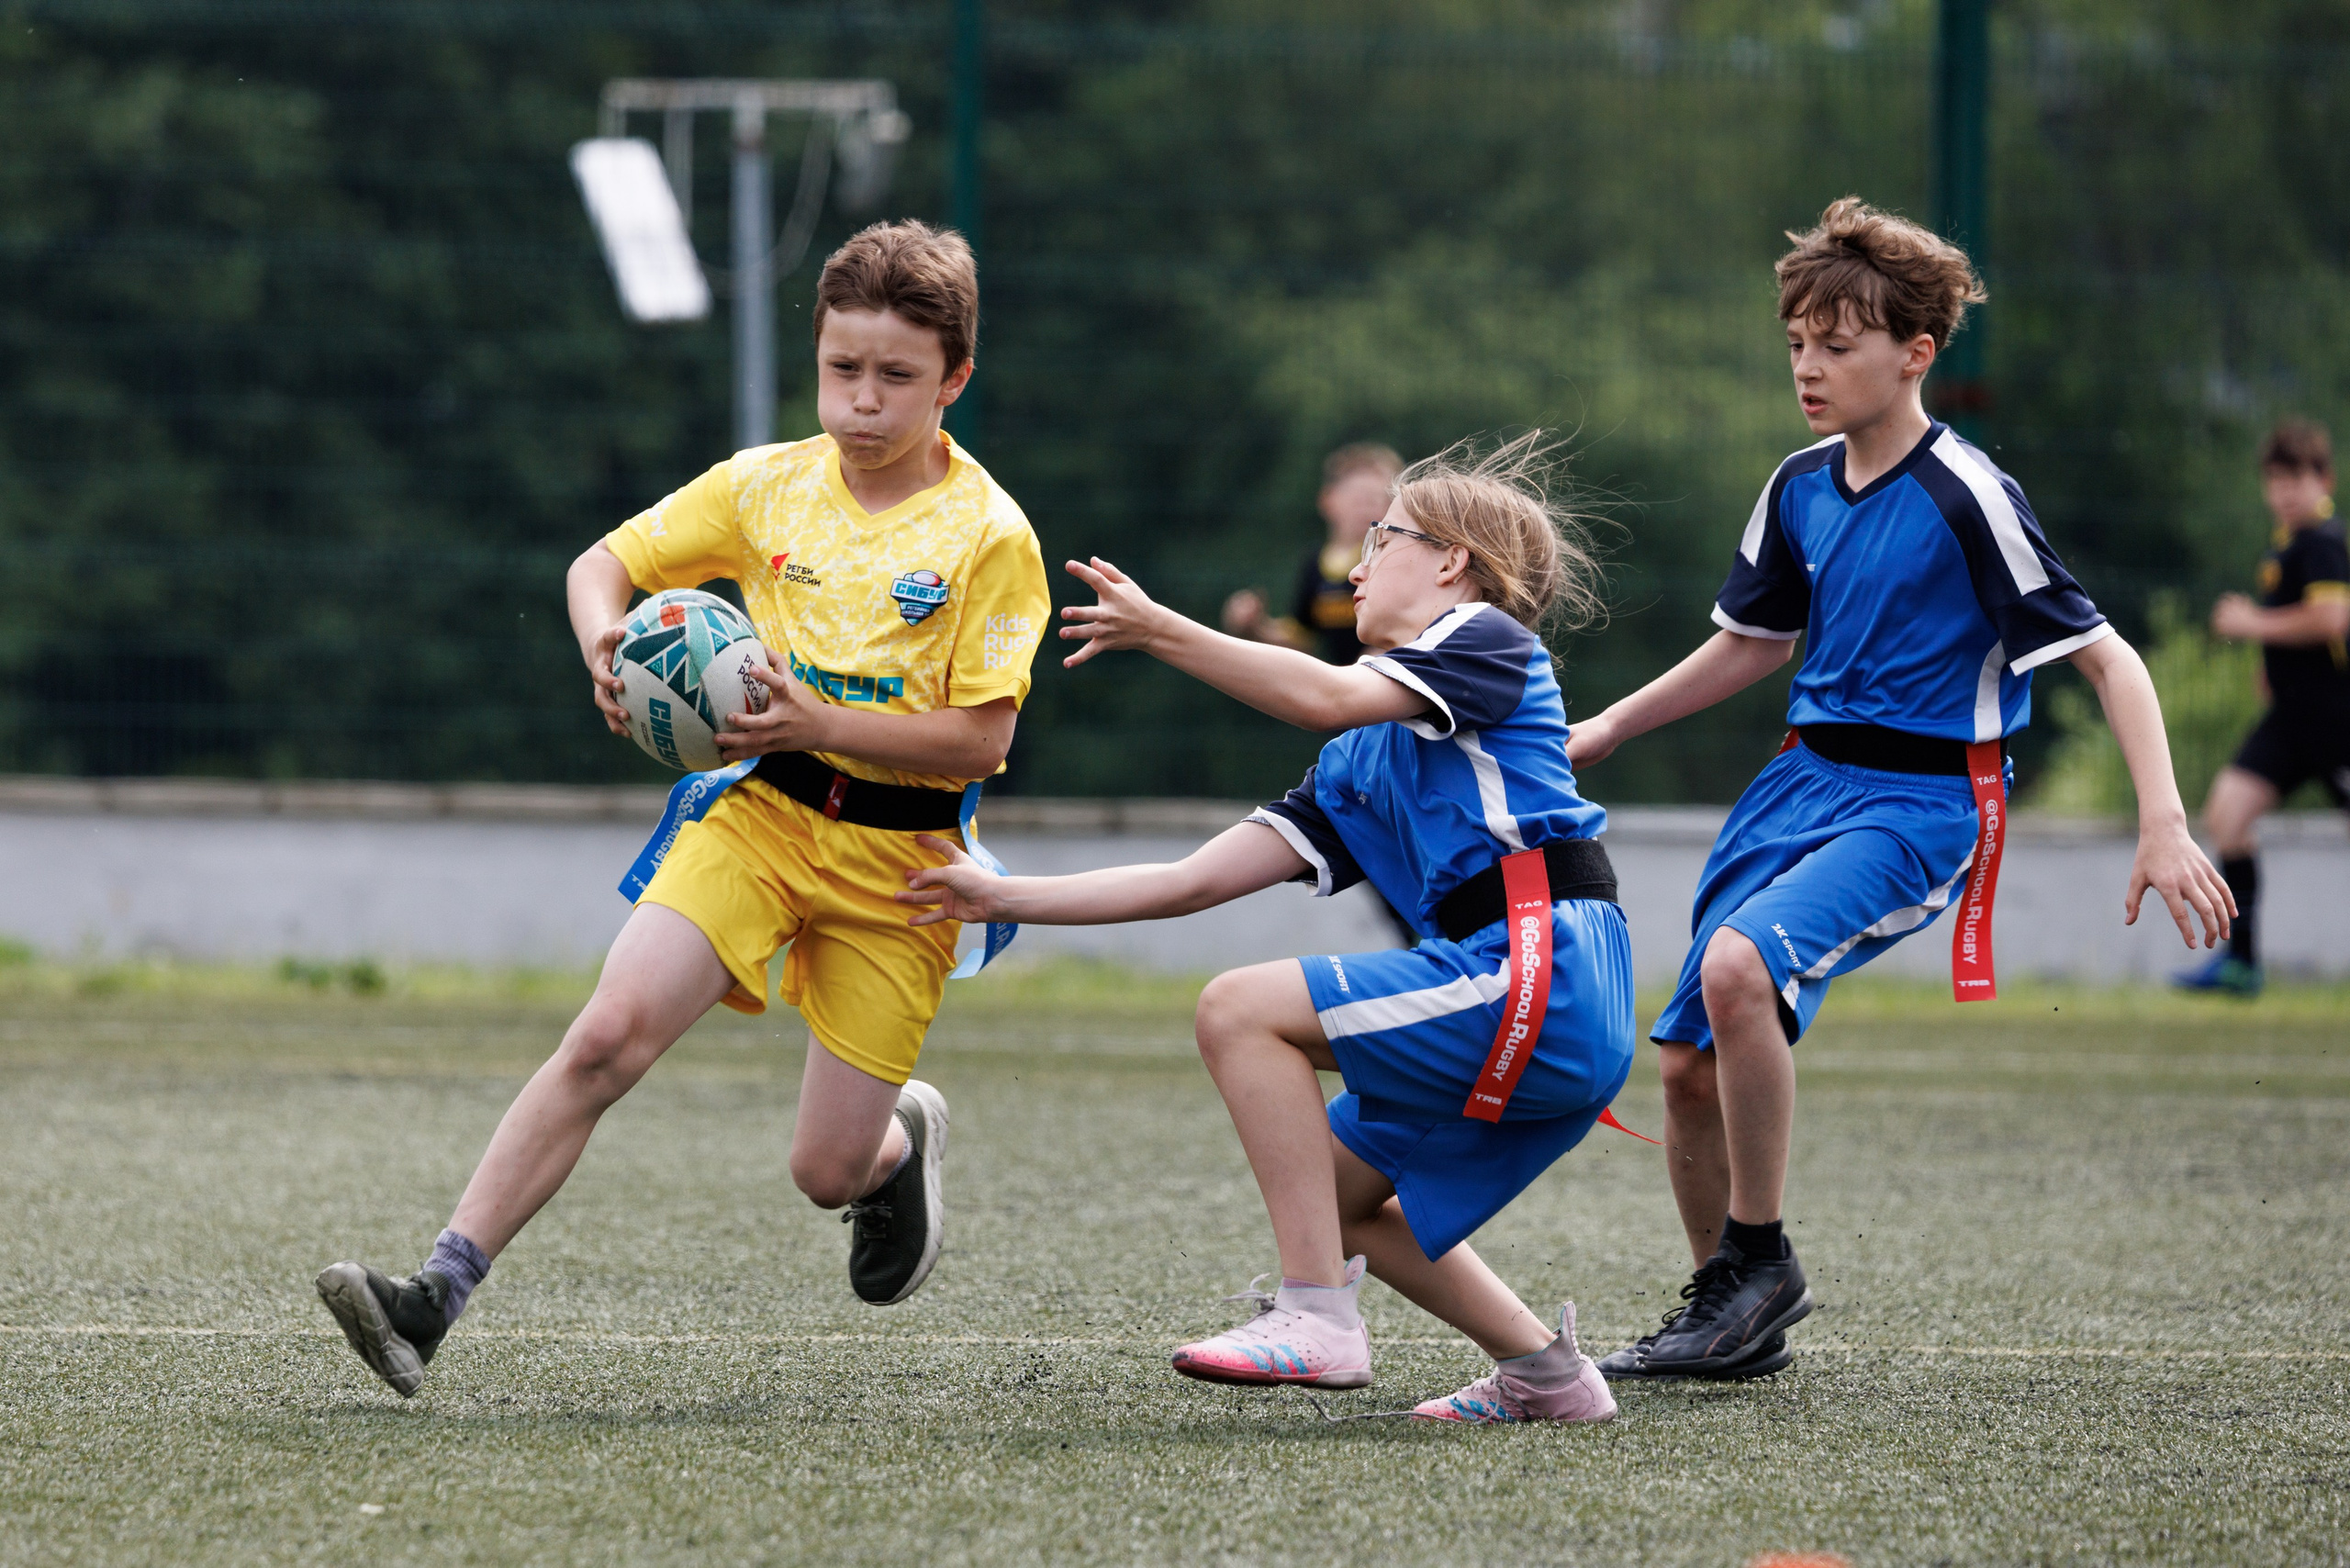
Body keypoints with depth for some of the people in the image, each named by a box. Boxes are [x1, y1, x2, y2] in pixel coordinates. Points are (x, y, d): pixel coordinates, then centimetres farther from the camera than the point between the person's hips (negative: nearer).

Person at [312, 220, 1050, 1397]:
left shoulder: (989, 536, -9)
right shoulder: (767, 486, 3)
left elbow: (980, 739, -12)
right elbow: (606, 563, 13)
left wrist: (818, 723, -23)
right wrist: (608, 651, -10)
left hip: (897, 853, -2)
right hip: (762, 813, 2)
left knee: (827, 1170, -1)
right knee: (610, 1033, -21)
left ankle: (904, 1135, 39)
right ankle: (436, 1297, -24)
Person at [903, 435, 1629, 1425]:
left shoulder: (1488, 639, 2)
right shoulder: (1359, 763, 25)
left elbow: (1328, 697, -18)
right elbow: (1194, 881, 22)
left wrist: (1157, 630, -15)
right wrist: (1003, 899, 20)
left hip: (1544, 971, -9)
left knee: (1241, 1009, -12)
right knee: (1333, 1197, 17)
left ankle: (1318, 1318, -16)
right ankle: (1545, 1374, 17)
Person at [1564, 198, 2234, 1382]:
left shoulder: (1968, 498, -14)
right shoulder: (1800, 489, 7)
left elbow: (2105, 658, -14)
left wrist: (2162, 825, -23)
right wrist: (1606, 731, 23)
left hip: (1920, 805, -7)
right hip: (1804, 780, 7)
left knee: (1738, 966, -31)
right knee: (1686, 1061, 2)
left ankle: (1761, 1260, -15)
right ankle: (1727, 1315, 22)